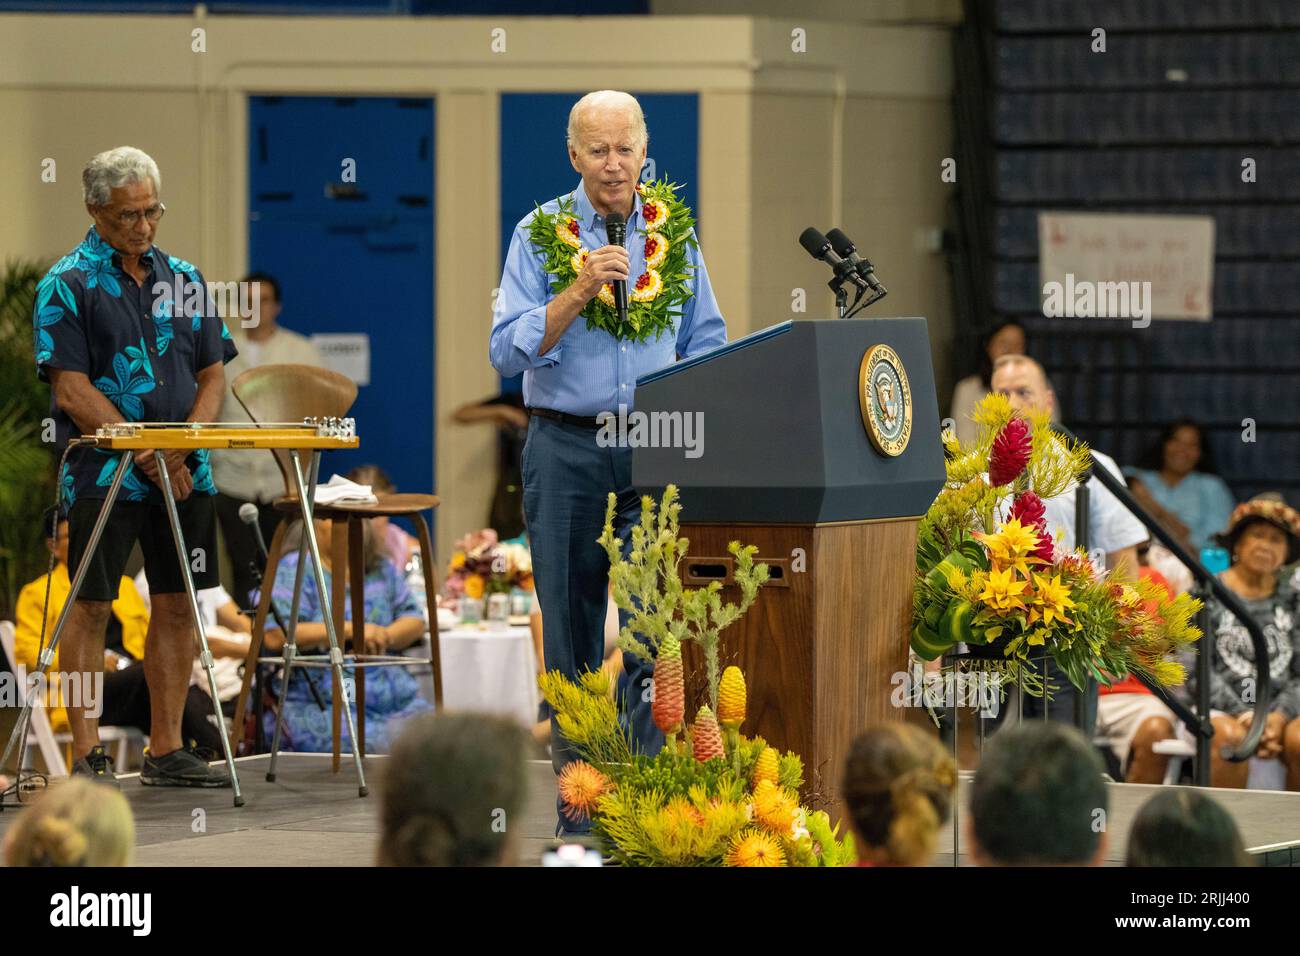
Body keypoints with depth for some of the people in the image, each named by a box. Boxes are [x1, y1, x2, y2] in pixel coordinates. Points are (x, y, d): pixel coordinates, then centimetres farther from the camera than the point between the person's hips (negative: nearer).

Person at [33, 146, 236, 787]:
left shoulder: (184, 279, 11)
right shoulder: (67, 285, -5)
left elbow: (212, 375, 11)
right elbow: (71, 391, -12)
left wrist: (182, 445, -6)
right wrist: (146, 453, -16)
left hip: (185, 472, 6)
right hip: (102, 472, -5)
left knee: (178, 606, 7)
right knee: (91, 608, -3)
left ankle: (166, 751, 14)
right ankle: (86, 756, -1)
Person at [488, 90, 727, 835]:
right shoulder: (540, 234, 1)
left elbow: (706, 342, 13)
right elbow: (508, 353, -6)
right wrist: (580, 291, -16)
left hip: (656, 451, 1)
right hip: (567, 446, -1)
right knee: (572, 633, 5)